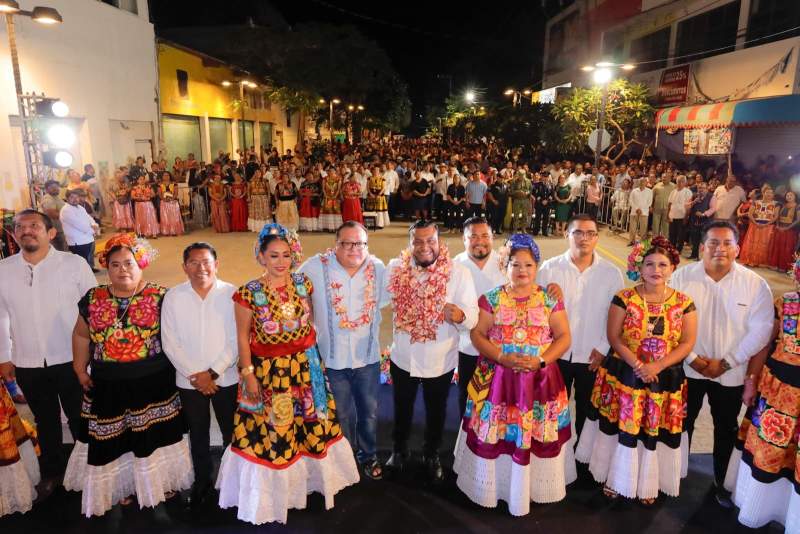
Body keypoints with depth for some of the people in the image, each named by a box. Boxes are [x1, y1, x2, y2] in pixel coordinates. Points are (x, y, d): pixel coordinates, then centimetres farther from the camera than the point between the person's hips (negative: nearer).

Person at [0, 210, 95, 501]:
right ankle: (51, 473, 40)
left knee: (80, 419, 12)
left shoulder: (74, 264, -11)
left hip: (71, 360, -3)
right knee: (45, 421, 21)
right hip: (27, 364, 3)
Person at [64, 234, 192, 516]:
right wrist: (80, 370, 11)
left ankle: (159, 481, 32)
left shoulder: (160, 297, -9)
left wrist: (177, 368, -8)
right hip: (108, 386, 3)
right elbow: (81, 336, 14)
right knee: (114, 441, 14)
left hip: (153, 383, -3)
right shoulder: (92, 299, 2)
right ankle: (123, 486, 36)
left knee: (153, 437, 9)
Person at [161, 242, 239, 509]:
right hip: (189, 381, 2)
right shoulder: (173, 297, -5)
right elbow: (170, 343, -5)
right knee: (198, 434, 17)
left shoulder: (231, 294, -11)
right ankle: (201, 481, 37)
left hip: (226, 378, -1)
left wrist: (213, 373, -13)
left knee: (232, 433, 10)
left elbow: (236, 340, -10)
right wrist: (194, 375, -11)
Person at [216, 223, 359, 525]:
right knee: (271, 433, 9)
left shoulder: (303, 283, -3)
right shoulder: (249, 293, -13)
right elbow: (243, 337, -7)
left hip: (305, 366, 4)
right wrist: (248, 375, -8)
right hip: (268, 370, -3)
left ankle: (309, 476, 43)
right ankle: (275, 489, 32)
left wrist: (314, 355, 10)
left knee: (310, 426, 18)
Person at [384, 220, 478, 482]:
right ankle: (399, 450, 48)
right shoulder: (396, 268, -8)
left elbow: (473, 317, -20)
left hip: (440, 360, -1)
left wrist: (459, 314, -41)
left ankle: (432, 454, 46)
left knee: (436, 411, 20)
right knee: (402, 408, 22)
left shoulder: (459, 272, -16)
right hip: (402, 357, 2)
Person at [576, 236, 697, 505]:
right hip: (624, 375, -1)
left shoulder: (684, 302, -1)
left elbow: (687, 342, -4)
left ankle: (649, 485, 34)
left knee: (655, 432, 11)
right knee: (621, 427, 8)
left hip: (665, 379, 1)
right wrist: (637, 366, -19)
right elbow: (614, 337, -7)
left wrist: (657, 366, -17)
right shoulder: (624, 298, -5)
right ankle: (615, 478, 30)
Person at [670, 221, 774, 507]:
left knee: (726, 429, 18)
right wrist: (692, 358, -13)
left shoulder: (755, 284, -8)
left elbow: (760, 330, -9)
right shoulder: (682, 276, -9)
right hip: (687, 369, 0)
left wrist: (726, 362, -13)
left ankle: (722, 481, 39)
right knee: (681, 424, 14)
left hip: (730, 373, 1)